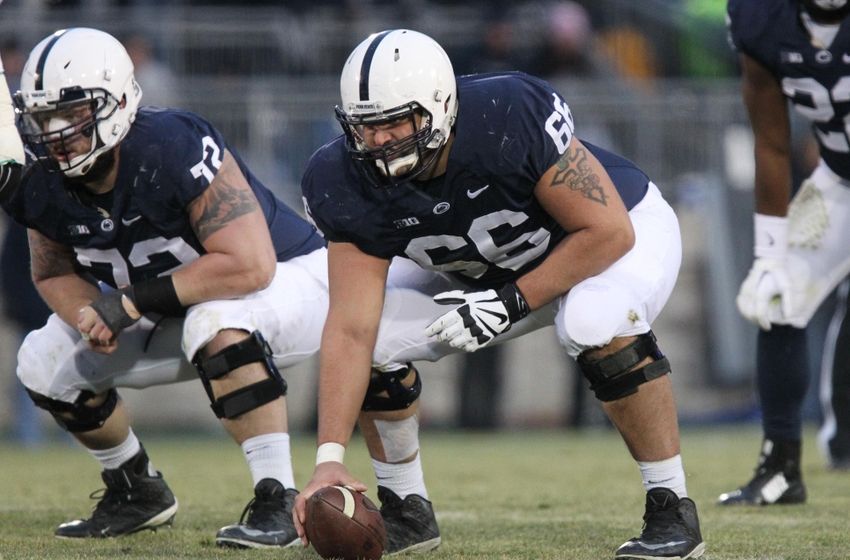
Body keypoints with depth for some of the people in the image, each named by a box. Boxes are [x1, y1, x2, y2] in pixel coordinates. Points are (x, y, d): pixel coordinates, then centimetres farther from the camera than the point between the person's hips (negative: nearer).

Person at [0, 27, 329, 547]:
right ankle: (138, 491, 21)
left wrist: (134, 302, -33)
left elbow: (249, 266, -38)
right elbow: (54, 274, 5)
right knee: (45, 362, 0)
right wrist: (90, 315, -19)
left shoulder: (176, 148, -34)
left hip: (287, 278, -8)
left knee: (217, 321, -40)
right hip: (177, 312, 8)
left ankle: (280, 502, -31)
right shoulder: (43, 183, -13)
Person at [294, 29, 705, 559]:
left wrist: (511, 304, -33)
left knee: (595, 321, -37)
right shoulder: (349, 183, -24)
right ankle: (407, 512, 9)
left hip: (624, 231, -5)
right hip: (488, 272, 5)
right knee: (379, 340, -14)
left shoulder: (514, 117, -38)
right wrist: (329, 457, -34)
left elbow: (607, 231, -29)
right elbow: (351, 330, -25)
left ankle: (672, 510, -22)